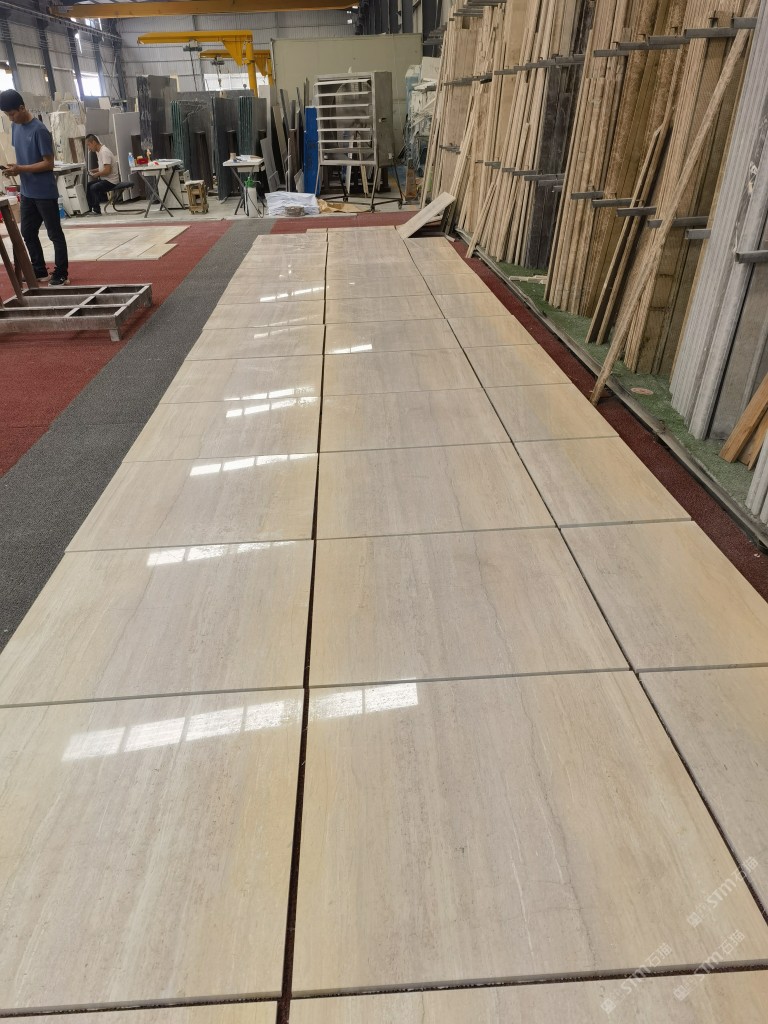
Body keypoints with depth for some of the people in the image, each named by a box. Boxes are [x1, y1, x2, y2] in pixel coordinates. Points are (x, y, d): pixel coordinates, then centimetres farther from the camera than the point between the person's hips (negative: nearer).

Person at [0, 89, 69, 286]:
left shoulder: (39, 130, -14)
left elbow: (48, 163, -16)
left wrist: (21, 169, -18)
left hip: (45, 192, -8)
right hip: (27, 192, 9)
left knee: (55, 234, 0)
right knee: (28, 233, 13)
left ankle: (61, 275, 7)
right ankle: (40, 271, 23)